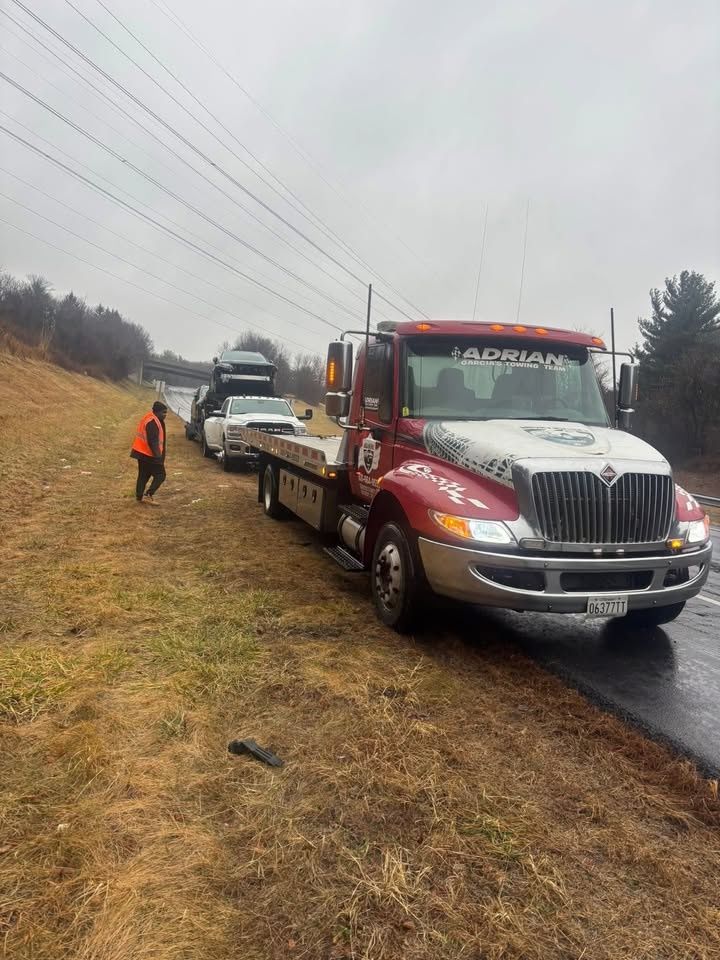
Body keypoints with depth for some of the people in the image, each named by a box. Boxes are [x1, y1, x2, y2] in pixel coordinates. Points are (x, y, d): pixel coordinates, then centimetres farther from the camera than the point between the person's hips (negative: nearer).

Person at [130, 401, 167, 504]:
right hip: (149, 454, -10)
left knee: (143, 475, 16)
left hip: (142, 452, 10)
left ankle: (139, 496, 19)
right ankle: (148, 495, -10)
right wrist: (158, 455, -26)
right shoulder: (153, 422, -19)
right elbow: (153, 441, -25)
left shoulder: (149, 418, 14)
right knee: (160, 475, -4)